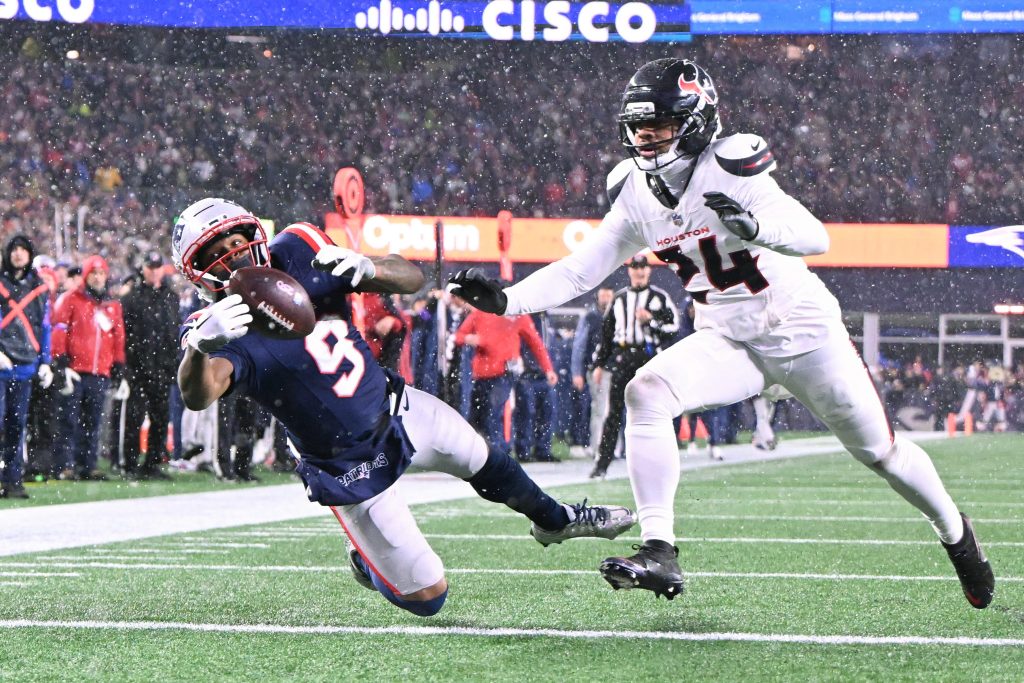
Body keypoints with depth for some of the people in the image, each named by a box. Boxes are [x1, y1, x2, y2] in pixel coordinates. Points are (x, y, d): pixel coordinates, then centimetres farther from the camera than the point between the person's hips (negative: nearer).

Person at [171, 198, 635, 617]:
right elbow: (197, 396, -49)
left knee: (483, 461, 28)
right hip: (353, 471, -6)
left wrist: (368, 268, -30)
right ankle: (366, 563, 32)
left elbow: (412, 279, -7)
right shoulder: (228, 331, -27)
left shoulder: (298, 254, -11)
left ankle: (556, 521, 59)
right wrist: (201, 345, -71)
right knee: (427, 598, -1)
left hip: (397, 410, 6)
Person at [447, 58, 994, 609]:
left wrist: (755, 226, -51)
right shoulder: (635, 195, -4)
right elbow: (579, 270, -1)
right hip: (728, 341, 5)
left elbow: (815, 238, -31)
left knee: (879, 451, 7)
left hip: (802, 330, -5)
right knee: (646, 394, -22)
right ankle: (659, 553, -23)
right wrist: (507, 300, -15)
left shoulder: (728, 167, -23)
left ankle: (955, 532, 38)